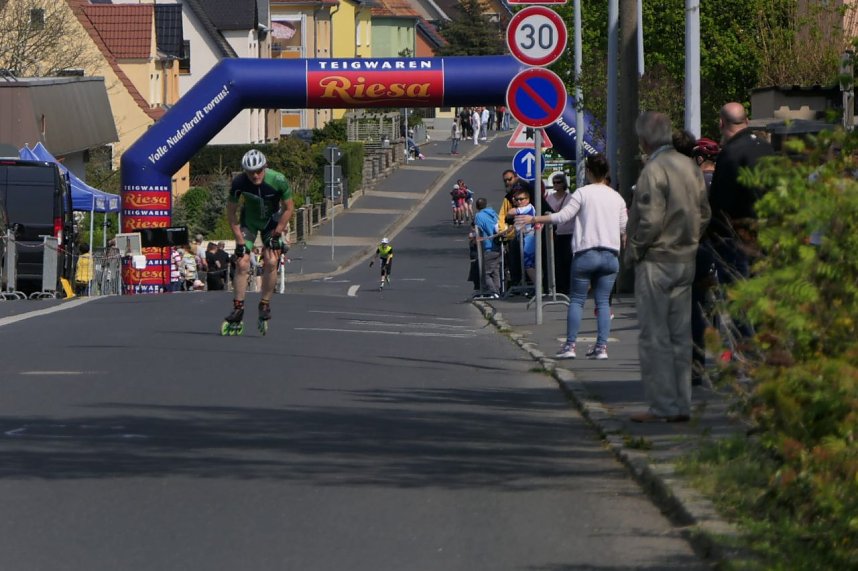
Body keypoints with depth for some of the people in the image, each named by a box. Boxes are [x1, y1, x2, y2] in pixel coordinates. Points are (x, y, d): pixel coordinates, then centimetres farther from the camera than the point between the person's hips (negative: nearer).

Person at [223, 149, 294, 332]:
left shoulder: (278, 181, -29)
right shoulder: (239, 183, -27)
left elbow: (288, 208, -15)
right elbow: (231, 211, -14)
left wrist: (275, 235, -17)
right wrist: (239, 240, -17)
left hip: (272, 221, 0)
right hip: (249, 220, 0)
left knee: (271, 262, -16)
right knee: (242, 263, -12)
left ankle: (265, 304, -1)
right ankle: (238, 308, -3)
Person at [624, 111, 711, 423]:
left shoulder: (654, 170, -16)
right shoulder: (690, 166, 9)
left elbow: (650, 221, -20)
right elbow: (704, 213, 13)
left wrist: (633, 251, -7)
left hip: (656, 261, -8)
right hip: (686, 261, 8)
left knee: (654, 337, -3)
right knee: (680, 336, 11)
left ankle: (662, 406, -4)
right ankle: (681, 405, 12)